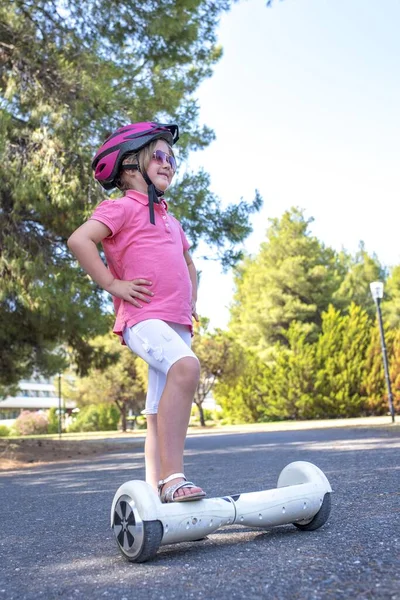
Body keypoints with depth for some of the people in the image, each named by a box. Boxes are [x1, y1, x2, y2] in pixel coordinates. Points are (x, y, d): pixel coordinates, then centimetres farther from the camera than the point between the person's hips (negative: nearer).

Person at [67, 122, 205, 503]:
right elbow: (79, 240, -14)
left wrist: (191, 303, 28)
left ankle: (156, 489, 13)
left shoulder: (170, 220, 27)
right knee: (186, 367, -33)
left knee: (160, 415, 7)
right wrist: (113, 284, -13)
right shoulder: (123, 207, 1)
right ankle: (172, 477, -30)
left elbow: (188, 262, 43)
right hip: (143, 318, -8)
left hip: (177, 324, 8)